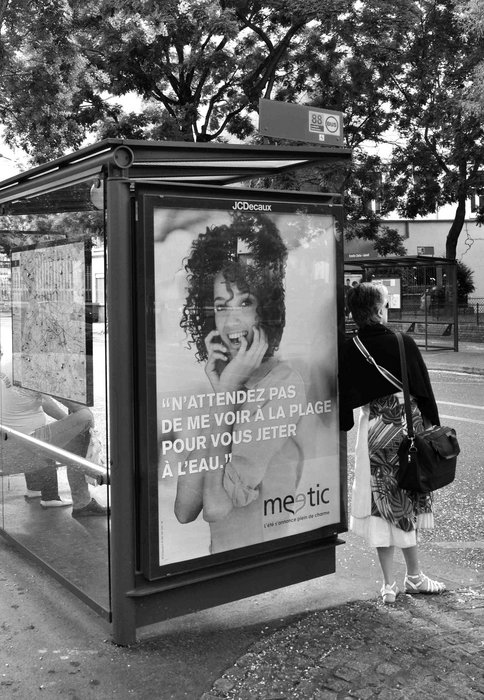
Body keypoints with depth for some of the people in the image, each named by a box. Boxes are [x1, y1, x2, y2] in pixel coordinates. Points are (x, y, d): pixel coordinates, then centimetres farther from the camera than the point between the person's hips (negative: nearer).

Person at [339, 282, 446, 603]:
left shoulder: (349, 350, -7)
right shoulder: (404, 343, -10)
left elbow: (345, 397, -2)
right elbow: (424, 390, -6)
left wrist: (345, 427, 11)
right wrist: (435, 430, 3)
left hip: (375, 430, 1)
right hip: (409, 426, 0)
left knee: (383, 506, 10)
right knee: (409, 503, 14)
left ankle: (390, 585, 17)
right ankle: (414, 577, 27)